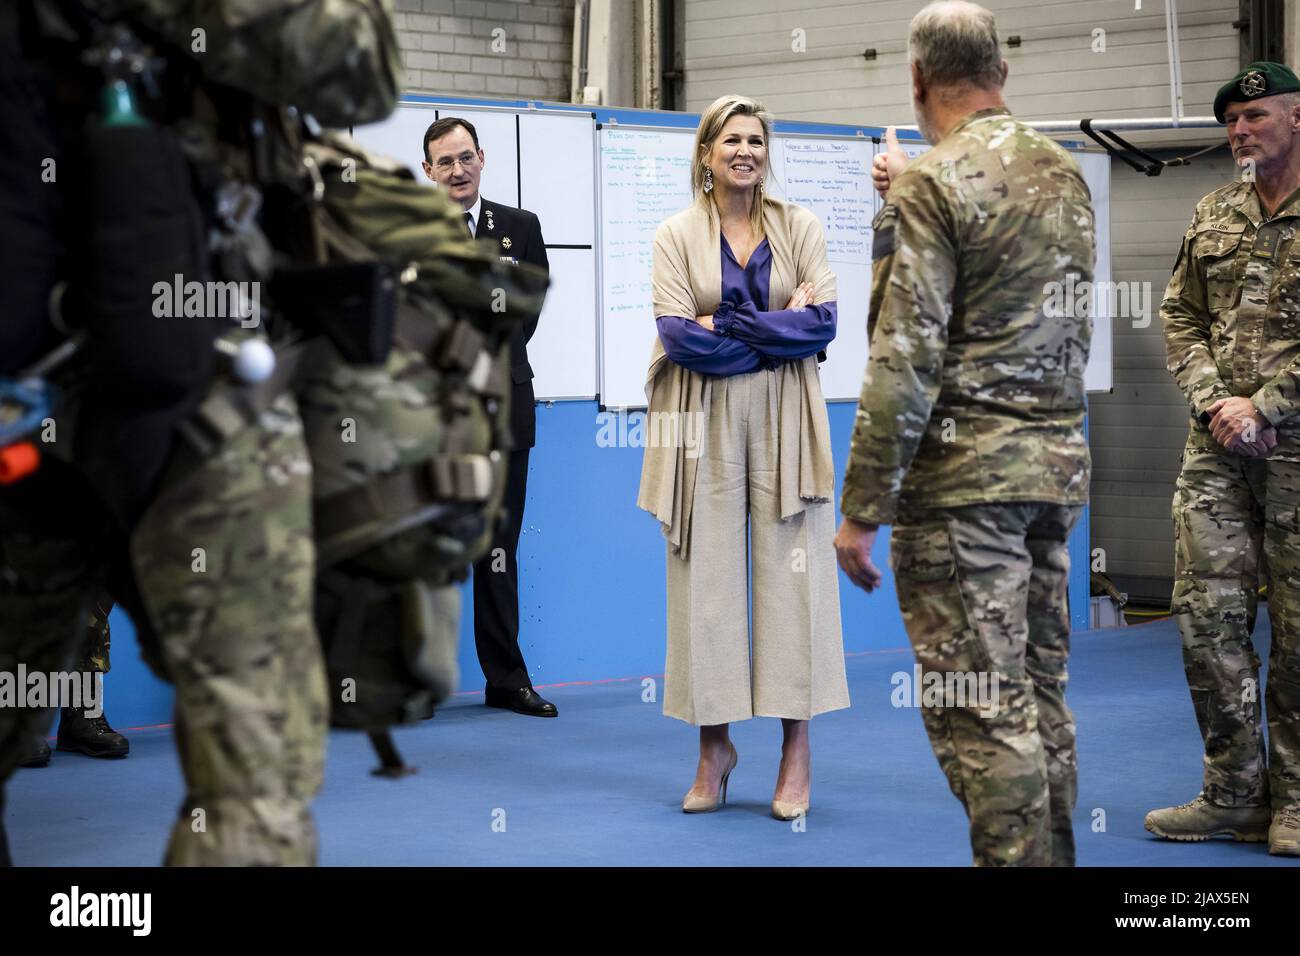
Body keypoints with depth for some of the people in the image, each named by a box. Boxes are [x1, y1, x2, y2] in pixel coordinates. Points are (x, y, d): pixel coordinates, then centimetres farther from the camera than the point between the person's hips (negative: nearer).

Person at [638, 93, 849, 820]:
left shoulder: (800, 227, 9)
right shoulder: (678, 234, 6)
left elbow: (823, 323, -1)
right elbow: (677, 335, -6)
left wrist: (727, 325, -9)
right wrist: (783, 324, -7)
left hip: (786, 418, 0)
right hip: (707, 419, 0)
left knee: (793, 570, -3)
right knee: (707, 574, 0)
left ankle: (798, 749, 3)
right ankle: (715, 746, 9)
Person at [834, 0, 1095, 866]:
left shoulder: (935, 184, -12)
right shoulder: (1066, 175, 11)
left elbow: (906, 359, -17)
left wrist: (862, 509, -13)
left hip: (965, 472, -8)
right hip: (1058, 467, 8)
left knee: (981, 707, -5)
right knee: (1040, 693, 13)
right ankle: (1052, 857, 19)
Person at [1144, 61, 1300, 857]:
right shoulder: (1213, 217, 12)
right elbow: (1181, 318, 12)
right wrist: (1216, 401, -4)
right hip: (1217, 448, 5)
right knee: (1206, 611, 1)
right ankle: (1234, 795, 10)